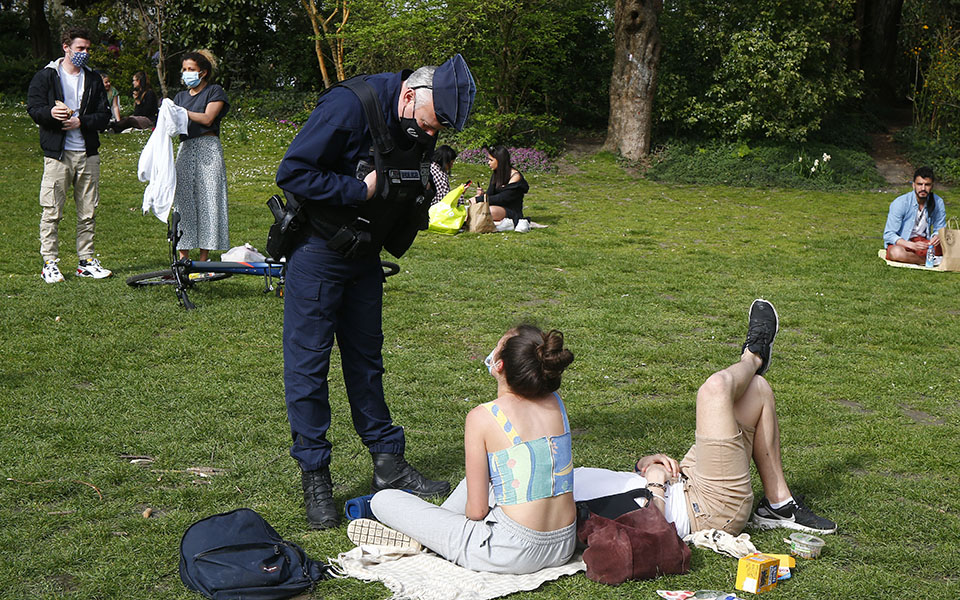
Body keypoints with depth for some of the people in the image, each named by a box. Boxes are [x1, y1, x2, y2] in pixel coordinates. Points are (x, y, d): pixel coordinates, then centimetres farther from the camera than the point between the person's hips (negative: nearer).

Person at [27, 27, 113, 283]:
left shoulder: (93, 79, 14)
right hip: (57, 153, -4)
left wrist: (81, 122, -10)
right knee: (52, 212, -4)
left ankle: (86, 260, 16)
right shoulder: (46, 76, 4)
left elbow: (104, 115, 8)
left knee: (88, 212, 7)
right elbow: (34, 108, -2)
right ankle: (49, 262, 3)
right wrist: (51, 113, -24)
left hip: (88, 154, 4)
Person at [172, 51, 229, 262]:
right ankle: (183, 257, -1)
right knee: (183, 199, -2)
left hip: (208, 149, -5)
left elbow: (207, 118, -8)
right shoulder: (180, 96, 21)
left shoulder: (215, 91, 6)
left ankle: (204, 258, -4)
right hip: (185, 149, 5)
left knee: (207, 199, -6)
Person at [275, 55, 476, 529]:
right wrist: (361, 190, -24)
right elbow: (292, 173, -25)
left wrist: (423, 202, -9)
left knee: (366, 359, 14)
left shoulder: (422, 128, -2)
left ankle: (388, 465, 22)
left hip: (365, 255, 7)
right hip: (317, 253, -7)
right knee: (307, 363, -1)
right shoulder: (350, 105, -24)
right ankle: (314, 479, 8)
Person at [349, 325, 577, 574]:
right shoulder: (556, 403, 0)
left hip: (511, 553, -6)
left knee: (383, 500, 4)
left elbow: (476, 511, -10)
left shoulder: (482, 418, -16)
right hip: (563, 548, 7)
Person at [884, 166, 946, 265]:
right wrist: (912, 245, -32)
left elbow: (939, 229, 7)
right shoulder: (900, 203, -16)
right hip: (901, 243, -4)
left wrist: (937, 237, -20)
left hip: (924, 242, 4)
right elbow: (888, 235, -16)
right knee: (896, 252, -39)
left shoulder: (938, 202, -5)